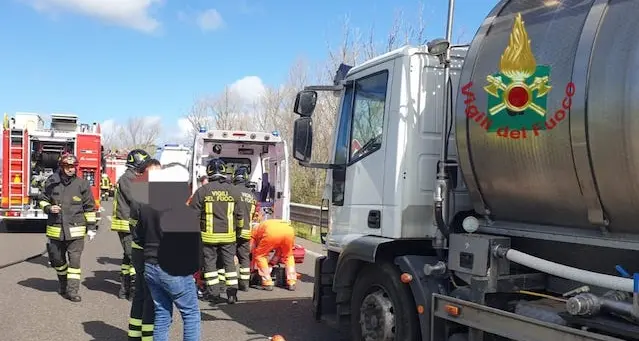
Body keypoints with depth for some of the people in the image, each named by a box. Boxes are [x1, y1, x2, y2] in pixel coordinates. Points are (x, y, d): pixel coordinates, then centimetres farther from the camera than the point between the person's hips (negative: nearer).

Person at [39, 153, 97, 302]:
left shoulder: (82, 184, -2)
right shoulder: (51, 183, 2)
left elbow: (89, 207, 3)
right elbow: (43, 200, 14)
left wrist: (91, 227, 1)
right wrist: (49, 208, -8)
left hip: (75, 230, -3)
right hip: (55, 229, 3)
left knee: (74, 260, -6)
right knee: (57, 259, 16)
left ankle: (73, 289, 0)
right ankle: (63, 281, 41)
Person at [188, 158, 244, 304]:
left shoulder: (202, 190, -7)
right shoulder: (233, 190, 0)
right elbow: (239, 213, 7)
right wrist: (239, 227, 24)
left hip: (209, 235, -2)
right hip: (228, 234, 2)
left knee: (210, 262, 8)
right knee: (230, 262, 10)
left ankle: (214, 293, 9)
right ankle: (232, 293, 8)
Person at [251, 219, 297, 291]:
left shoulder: (255, 231, 37)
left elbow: (252, 251, 36)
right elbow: (279, 252, 46)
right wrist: (270, 265, 54)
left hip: (272, 232, -4)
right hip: (289, 229, 4)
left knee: (260, 256, 20)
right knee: (288, 256, 30)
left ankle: (267, 283, 16)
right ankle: (291, 283, 22)